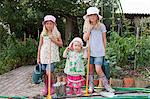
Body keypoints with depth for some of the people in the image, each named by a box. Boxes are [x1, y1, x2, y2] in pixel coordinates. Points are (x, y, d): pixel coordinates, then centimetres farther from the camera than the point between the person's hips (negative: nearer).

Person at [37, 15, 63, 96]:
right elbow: (40, 46, 9)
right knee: (45, 73, 5)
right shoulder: (43, 34, 7)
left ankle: (52, 87, 11)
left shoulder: (57, 34, 4)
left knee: (49, 72, -11)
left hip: (52, 56, -2)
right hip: (44, 55, 2)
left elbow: (61, 44, 4)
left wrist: (53, 40, -12)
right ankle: (46, 87, 23)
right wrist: (38, 57, 7)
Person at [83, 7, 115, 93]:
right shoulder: (87, 27, 8)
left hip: (99, 52, -3)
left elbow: (104, 39, 7)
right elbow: (85, 39, -3)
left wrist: (104, 50, 8)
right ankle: (91, 87, 16)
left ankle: (106, 85, 7)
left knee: (98, 69, -9)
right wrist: (89, 28, -8)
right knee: (90, 69, 6)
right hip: (90, 51, 3)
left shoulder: (101, 26, 1)